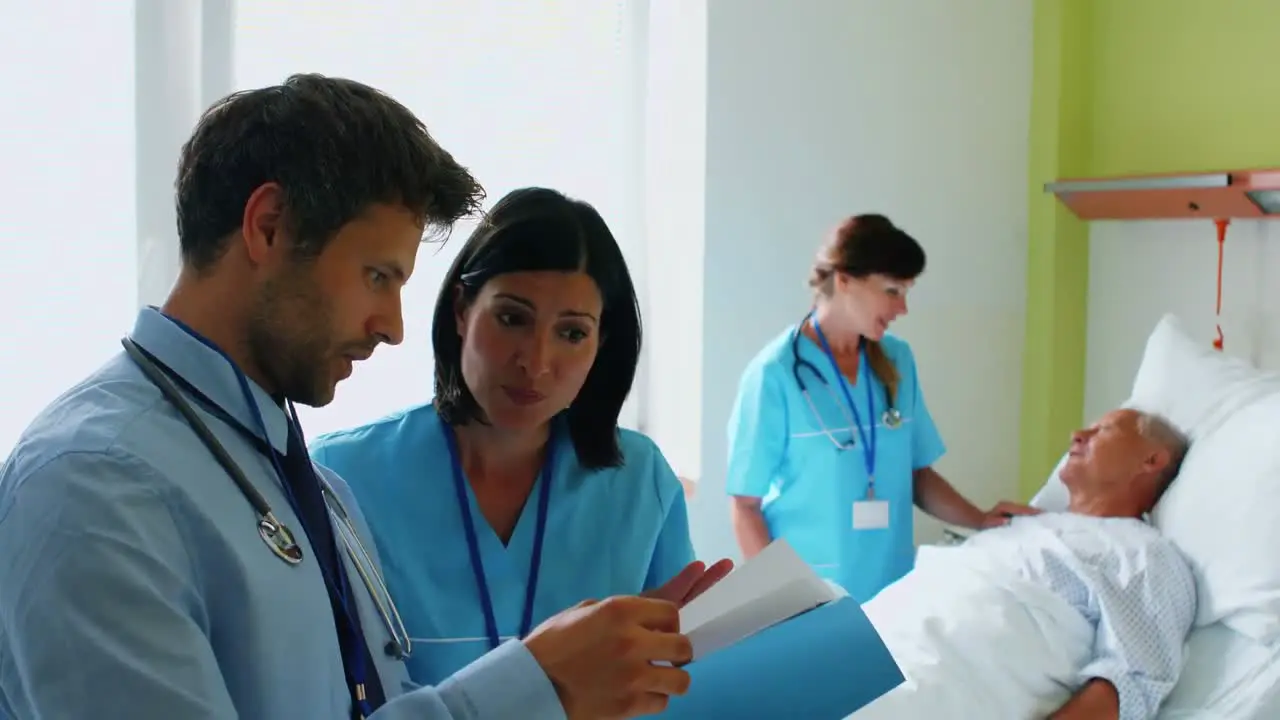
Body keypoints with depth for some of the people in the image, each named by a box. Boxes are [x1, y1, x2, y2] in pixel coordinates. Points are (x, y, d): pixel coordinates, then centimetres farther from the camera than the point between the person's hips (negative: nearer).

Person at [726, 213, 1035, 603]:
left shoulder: (898, 361, 5)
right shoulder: (775, 372, -10)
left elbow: (915, 472, 11)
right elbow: (746, 505, -7)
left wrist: (980, 520, -2)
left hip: (891, 588, 4)